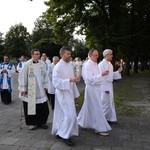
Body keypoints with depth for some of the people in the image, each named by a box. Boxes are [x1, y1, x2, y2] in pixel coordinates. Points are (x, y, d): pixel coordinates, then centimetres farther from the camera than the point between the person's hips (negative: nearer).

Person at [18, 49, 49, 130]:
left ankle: (41, 122, 22)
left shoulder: (42, 63, 3)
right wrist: (23, 89, -8)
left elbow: (45, 75, 10)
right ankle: (31, 123, 22)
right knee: (31, 107, 6)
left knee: (43, 107, 5)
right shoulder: (27, 64, -10)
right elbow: (22, 76, -7)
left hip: (40, 90, 4)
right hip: (30, 91, -3)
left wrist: (45, 85, 8)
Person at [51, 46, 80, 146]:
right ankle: (65, 135, 6)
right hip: (62, 93, -8)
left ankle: (59, 132, 29)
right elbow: (56, 82, -22)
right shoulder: (58, 67, -15)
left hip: (69, 93, 8)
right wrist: (69, 80, -29)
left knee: (63, 114, 16)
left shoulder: (70, 65, 10)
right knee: (70, 115, -9)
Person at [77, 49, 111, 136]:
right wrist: (102, 75, -29)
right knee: (97, 108, -4)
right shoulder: (87, 65, -17)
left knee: (89, 107, 18)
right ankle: (100, 128, 5)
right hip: (91, 88, -9)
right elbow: (90, 79, -24)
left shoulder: (95, 64, 13)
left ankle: (81, 121, 33)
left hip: (96, 88, 9)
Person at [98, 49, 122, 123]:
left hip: (109, 85, 9)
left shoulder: (110, 64, 11)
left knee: (110, 102, 14)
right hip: (104, 86, -9)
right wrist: (105, 88, -22)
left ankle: (109, 118, 26)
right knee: (105, 102, -2)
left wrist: (118, 71, 4)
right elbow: (101, 77, -20)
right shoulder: (102, 64, -16)